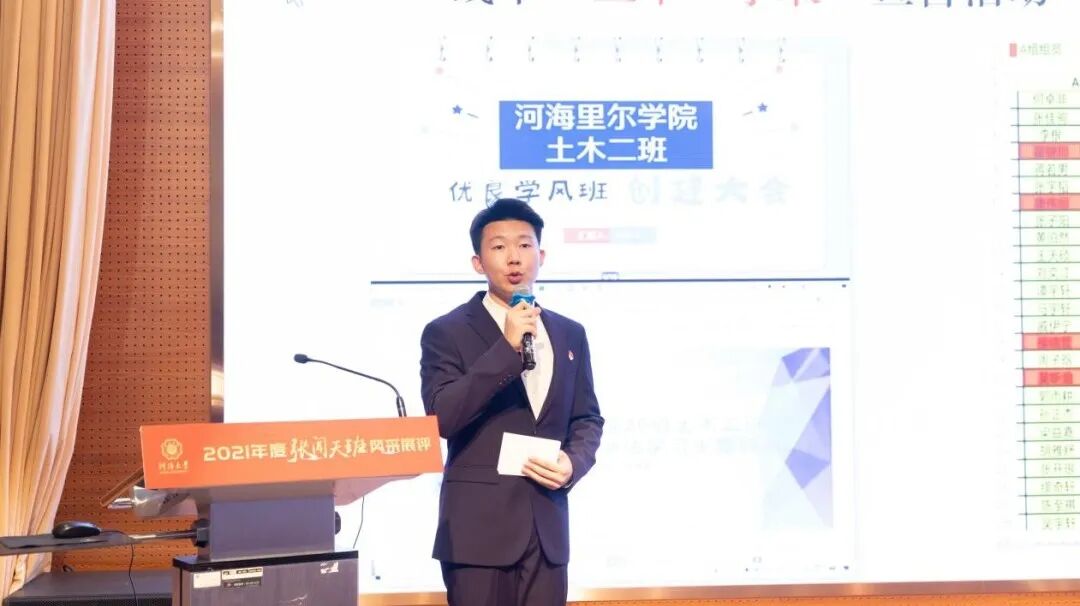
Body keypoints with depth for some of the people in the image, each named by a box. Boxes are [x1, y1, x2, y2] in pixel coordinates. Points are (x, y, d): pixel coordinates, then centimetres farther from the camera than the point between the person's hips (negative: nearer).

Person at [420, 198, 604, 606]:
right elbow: (441, 417, -15)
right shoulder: (446, 332, -2)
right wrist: (507, 348, -18)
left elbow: (588, 418, 17)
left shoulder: (570, 334, 13)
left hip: (546, 527, 5)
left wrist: (574, 463, -5)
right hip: (478, 527, -4)